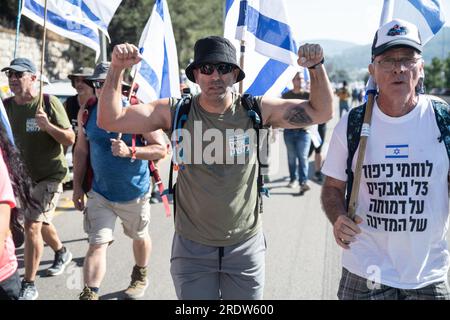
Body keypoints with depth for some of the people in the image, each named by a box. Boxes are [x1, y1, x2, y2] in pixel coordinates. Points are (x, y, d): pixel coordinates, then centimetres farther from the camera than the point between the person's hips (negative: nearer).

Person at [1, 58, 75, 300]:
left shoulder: (49, 103, -16)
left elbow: (70, 139, -15)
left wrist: (48, 126, -31)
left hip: (49, 175, -6)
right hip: (24, 175, 6)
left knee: (32, 225, -13)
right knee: (41, 223, 22)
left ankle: (29, 285, -1)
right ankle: (62, 253, 50)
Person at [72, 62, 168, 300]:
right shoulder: (87, 113, -4)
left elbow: (161, 149, -16)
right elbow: (81, 150, 7)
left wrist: (130, 152, -30)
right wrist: (77, 187, 5)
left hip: (134, 193, -1)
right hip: (100, 193, 2)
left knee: (139, 237, 20)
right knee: (96, 244, -5)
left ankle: (140, 277, 46)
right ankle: (89, 294, 2)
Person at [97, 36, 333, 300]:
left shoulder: (255, 110, -6)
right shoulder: (175, 112, -7)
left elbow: (321, 112, -2)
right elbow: (110, 120, -10)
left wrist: (317, 67, -16)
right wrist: (117, 68, -20)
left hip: (246, 246, 1)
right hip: (192, 248, -1)